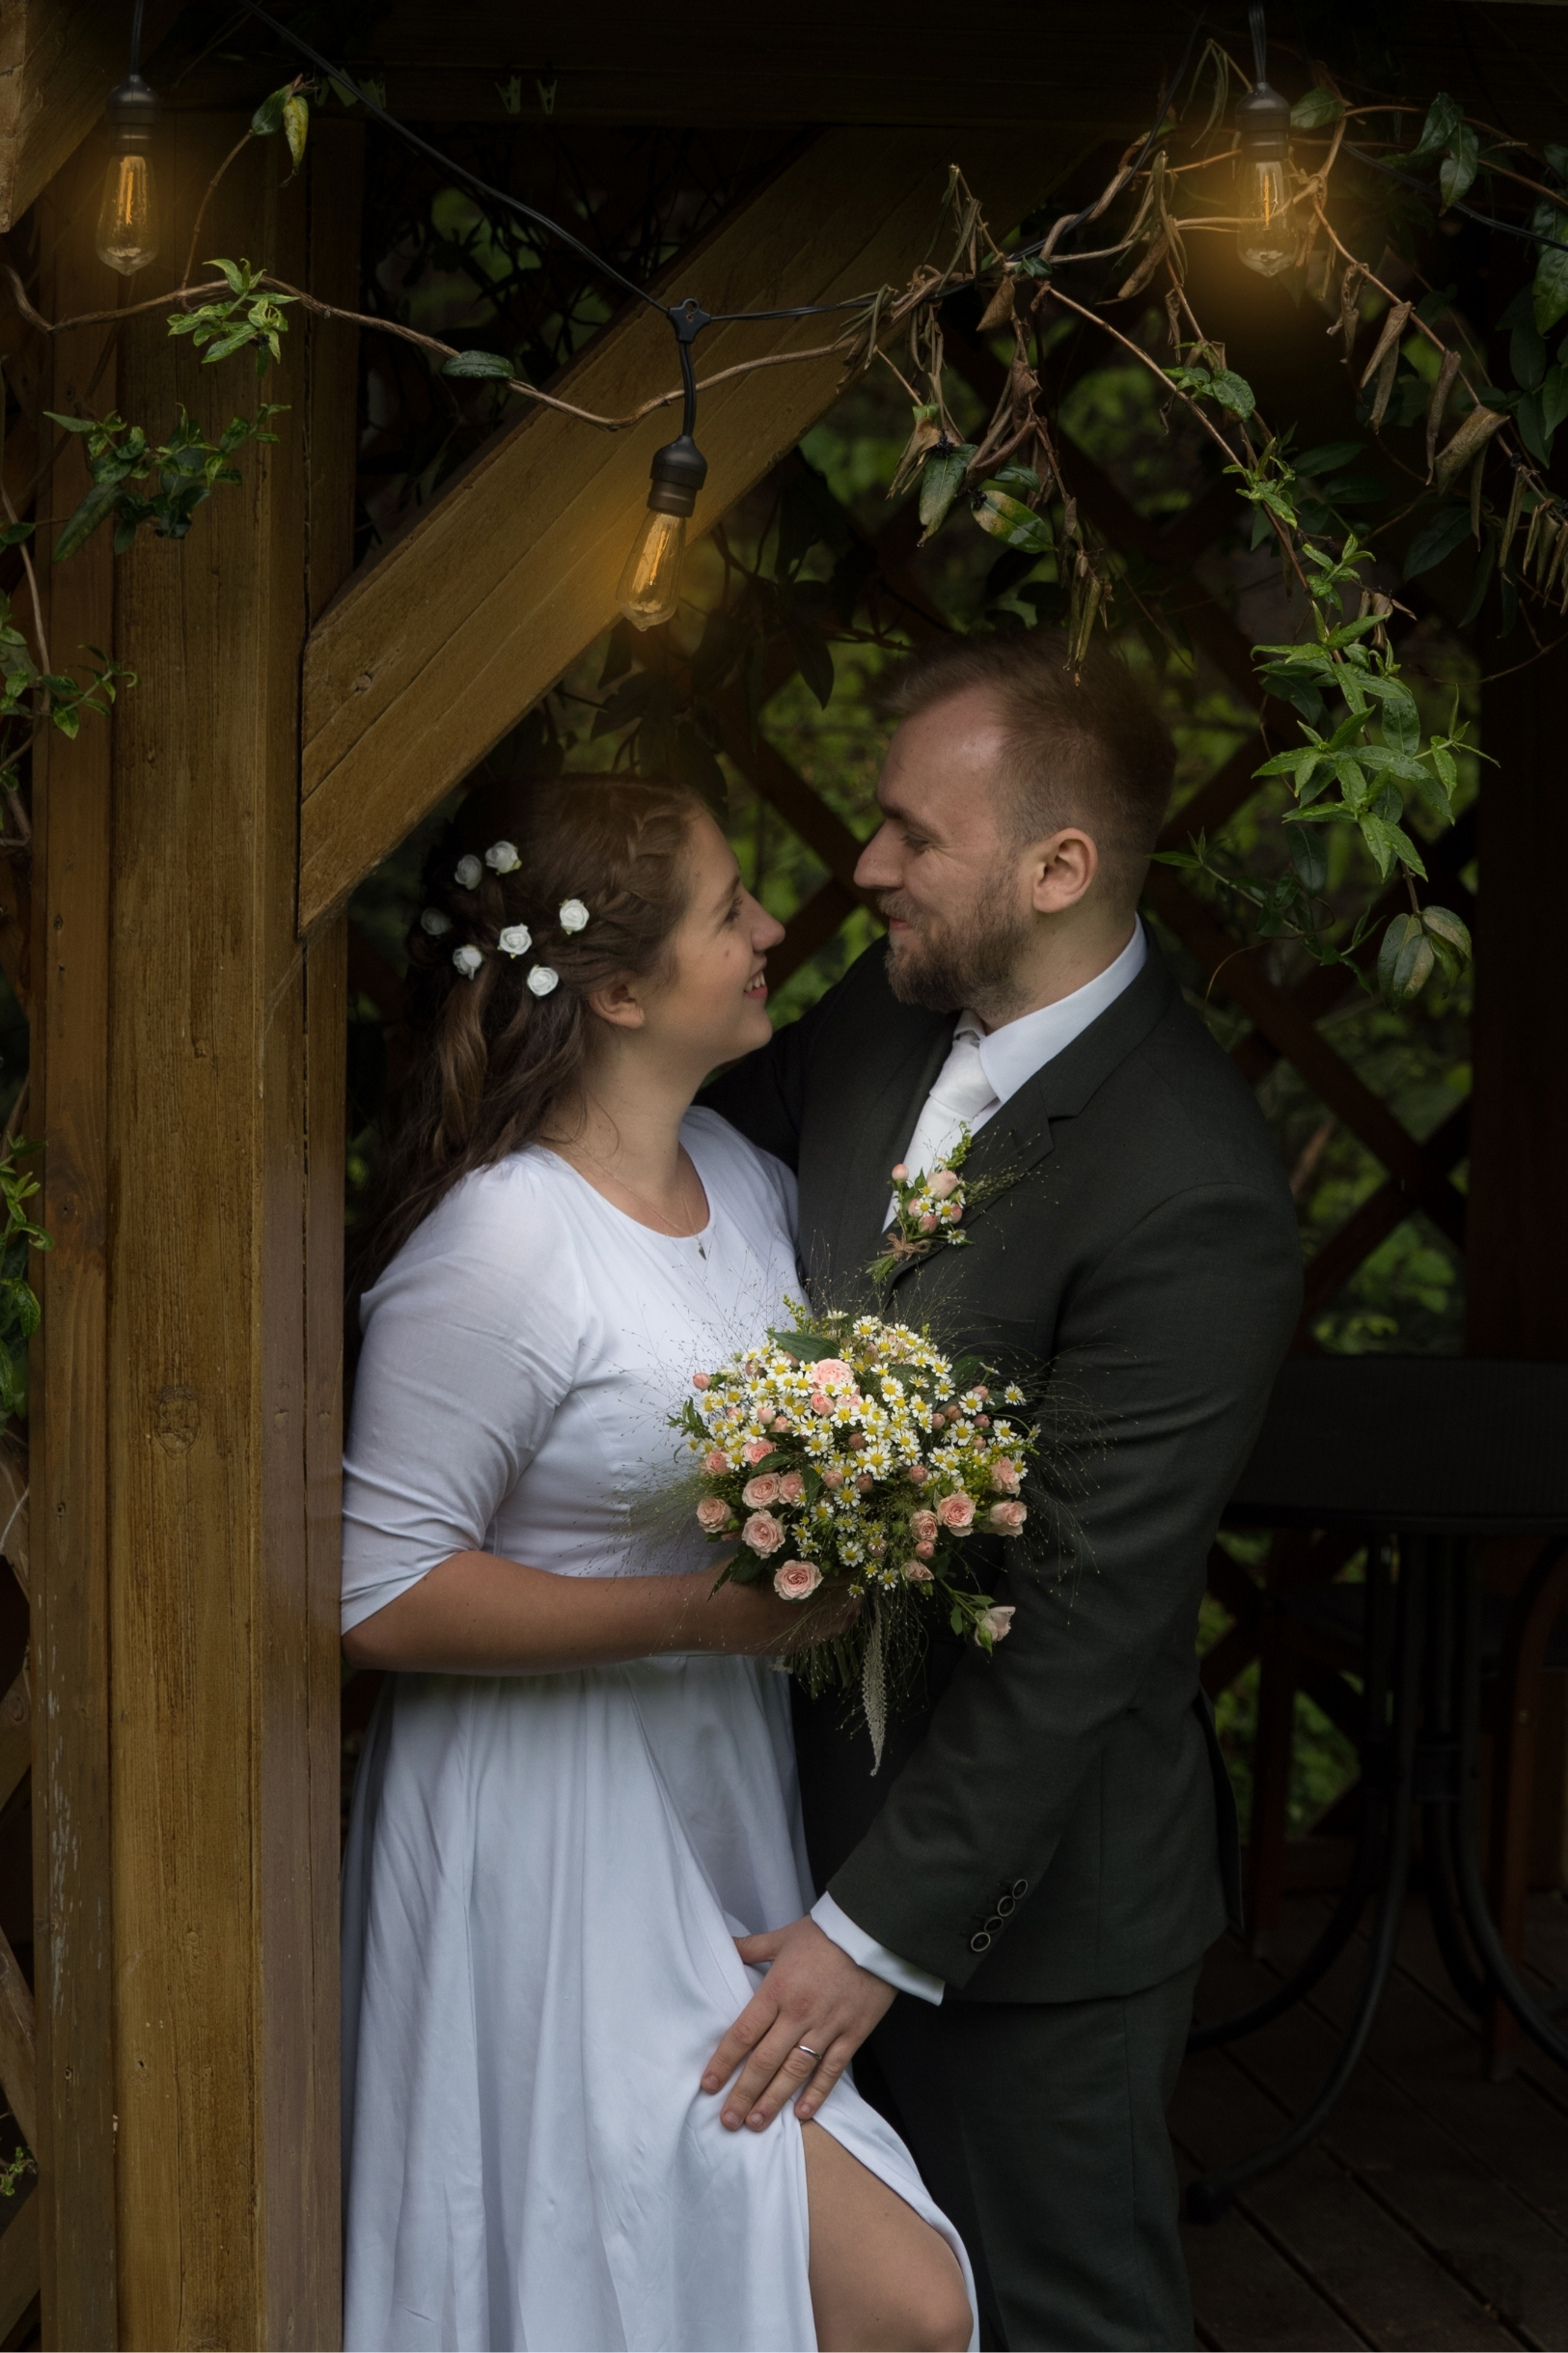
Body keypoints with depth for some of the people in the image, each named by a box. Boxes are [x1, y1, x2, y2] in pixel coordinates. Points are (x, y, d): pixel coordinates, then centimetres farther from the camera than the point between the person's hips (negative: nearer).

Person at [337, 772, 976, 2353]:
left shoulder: (737, 1170, 4)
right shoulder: (500, 1245, -22)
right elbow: (379, 1597, -21)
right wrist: (709, 1611, -22)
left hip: (719, 1805, 8)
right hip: (560, 1850, -8)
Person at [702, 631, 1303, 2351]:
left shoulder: (1189, 1198, -27)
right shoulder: (881, 1021, -3)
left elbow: (1082, 1622, -26)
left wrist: (882, 1927, -23)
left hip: (1021, 1880, -7)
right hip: (828, 1787, 7)